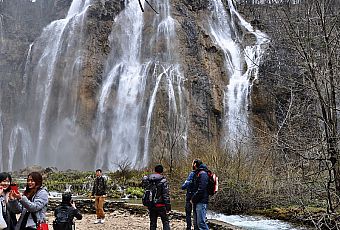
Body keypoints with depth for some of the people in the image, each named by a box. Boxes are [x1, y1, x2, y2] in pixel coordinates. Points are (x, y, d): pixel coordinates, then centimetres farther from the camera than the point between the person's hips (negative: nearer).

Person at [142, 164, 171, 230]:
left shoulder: (147, 179, 5)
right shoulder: (163, 180, -10)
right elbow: (166, 194, -12)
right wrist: (168, 205, -9)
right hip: (161, 205, -4)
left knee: (152, 223, 11)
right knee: (165, 222, 5)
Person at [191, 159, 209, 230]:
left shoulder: (202, 174, -12)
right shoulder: (197, 174, 18)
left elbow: (201, 189, -20)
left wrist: (193, 198, -13)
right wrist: (193, 198, 12)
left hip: (201, 202, -10)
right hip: (196, 202, 10)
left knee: (201, 222, -13)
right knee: (196, 223, 14)